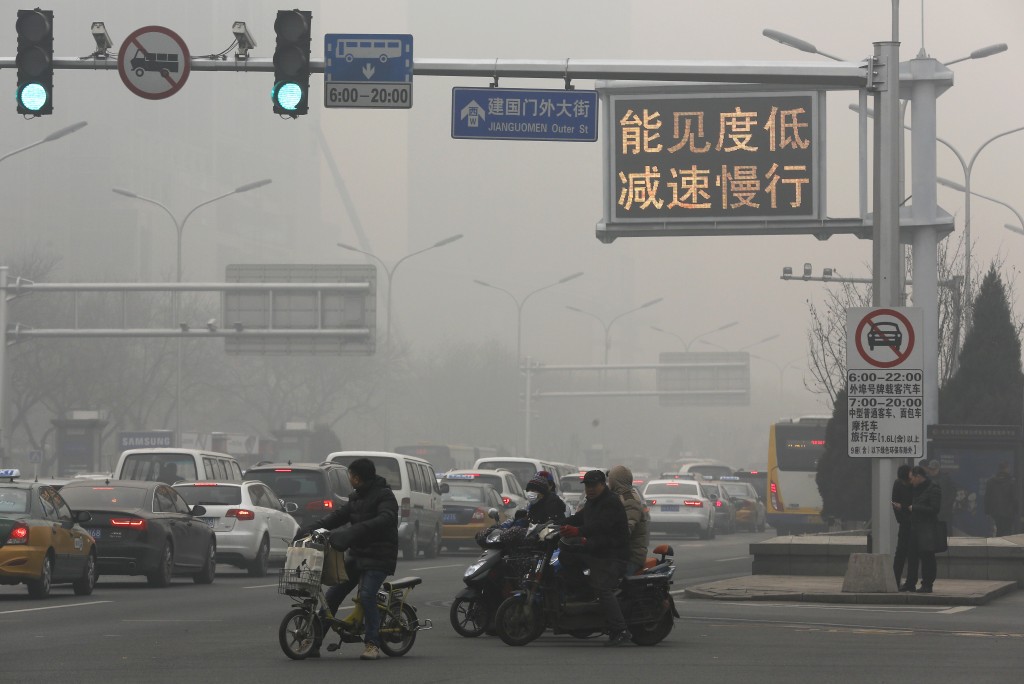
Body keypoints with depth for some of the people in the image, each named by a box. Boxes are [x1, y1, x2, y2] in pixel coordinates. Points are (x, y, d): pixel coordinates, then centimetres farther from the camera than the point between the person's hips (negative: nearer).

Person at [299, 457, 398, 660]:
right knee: (332, 595, 1)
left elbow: (385, 519, -28)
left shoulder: (384, 496, -10)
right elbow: (338, 516, 17)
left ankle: (372, 644, -15)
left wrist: (355, 531, -40)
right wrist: (310, 529, 4)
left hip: (378, 557, -8)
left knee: (366, 596, -25)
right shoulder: (356, 497, 17)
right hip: (356, 555, 8)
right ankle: (314, 643, 5)